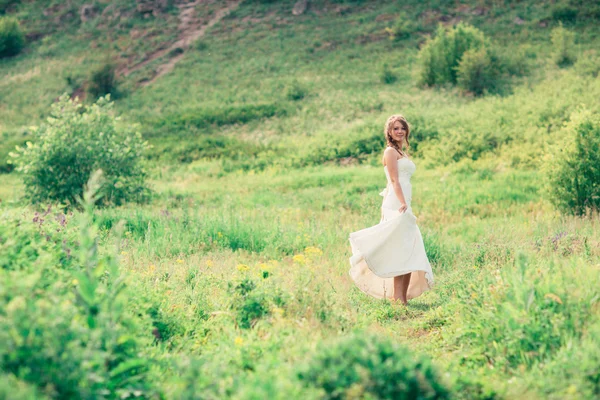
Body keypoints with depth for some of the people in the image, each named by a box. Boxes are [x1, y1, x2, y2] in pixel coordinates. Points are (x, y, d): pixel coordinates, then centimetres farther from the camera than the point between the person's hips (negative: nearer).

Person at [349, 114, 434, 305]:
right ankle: (398, 298, -12)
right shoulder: (391, 151, -6)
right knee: (401, 253, -12)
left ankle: (403, 297, 9)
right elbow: (394, 180, -15)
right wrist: (403, 204, -24)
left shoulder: (402, 152, 22)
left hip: (403, 204, 10)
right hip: (397, 205, -10)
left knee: (411, 255, 7)